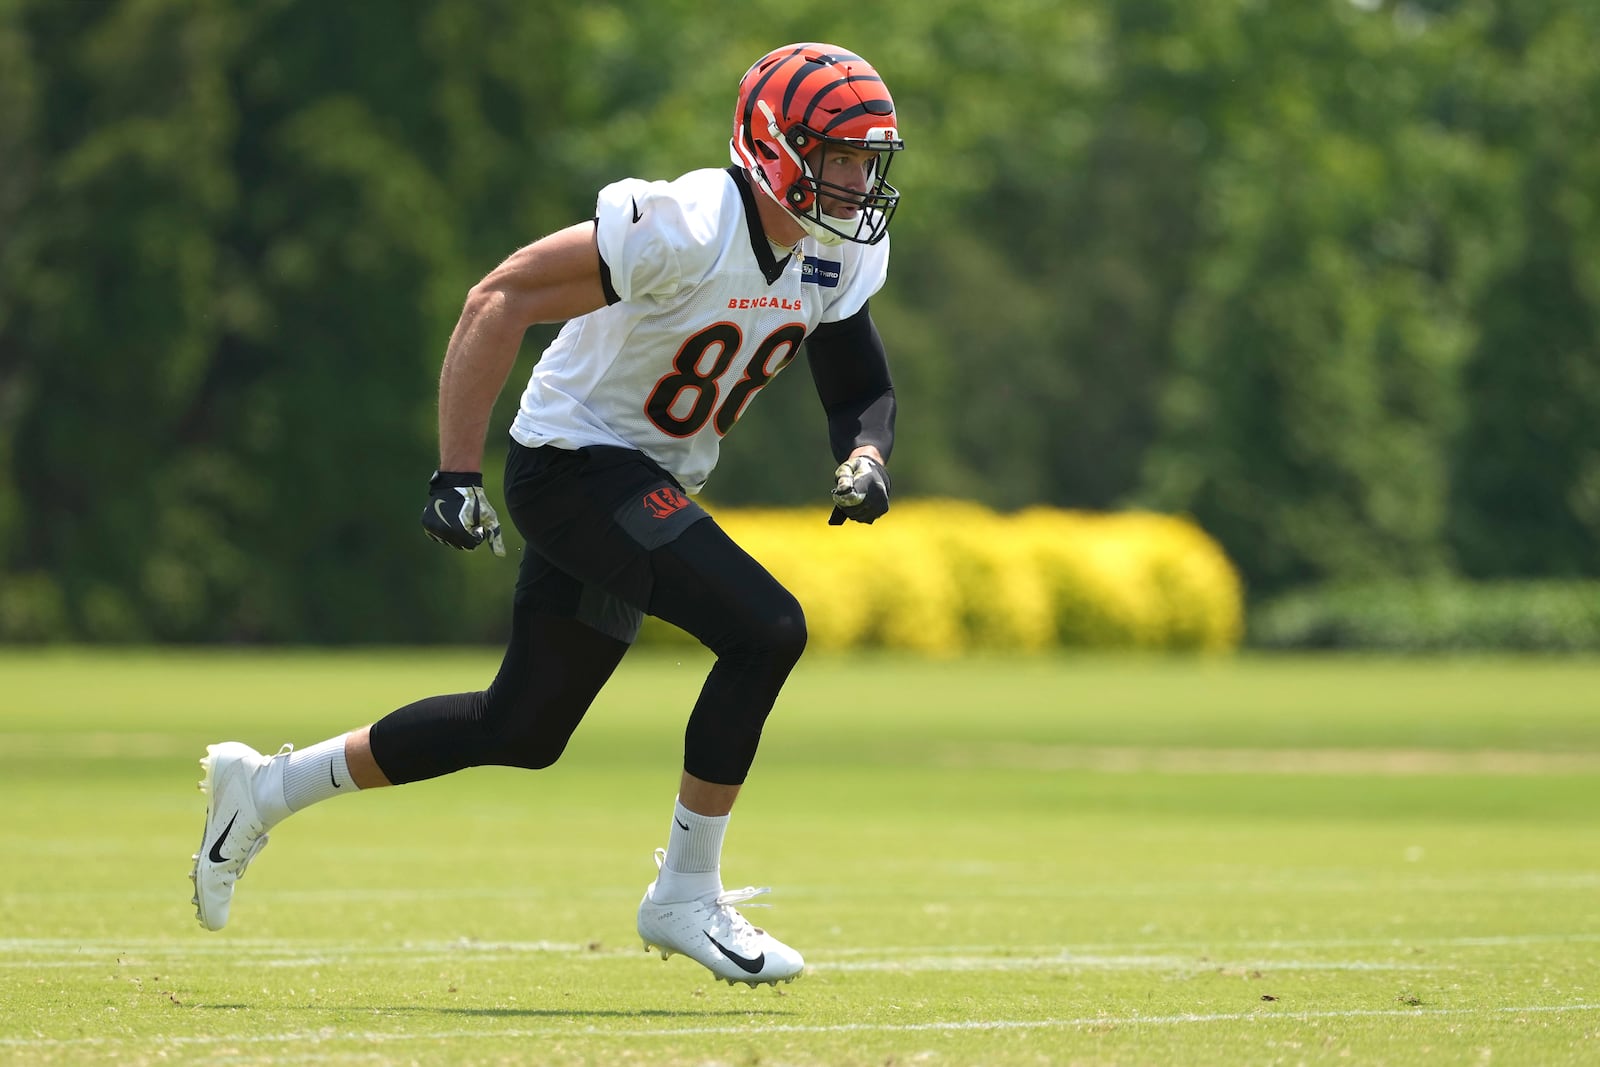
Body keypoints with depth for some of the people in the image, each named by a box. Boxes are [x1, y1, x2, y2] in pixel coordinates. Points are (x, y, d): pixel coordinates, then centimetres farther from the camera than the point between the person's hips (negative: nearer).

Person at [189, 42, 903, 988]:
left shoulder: (838, 254, 0)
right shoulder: (684, 229, -25)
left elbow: (862, 387, 10)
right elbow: (503, 301, -23)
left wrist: (865, 461, -15)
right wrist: (457, 475, -24)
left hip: (646, 486, 9)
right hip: (576, 463, -9)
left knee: (523, 731, 16)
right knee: (765, 629, -23)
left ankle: (267, 788, 31)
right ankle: (686, 896, -10)